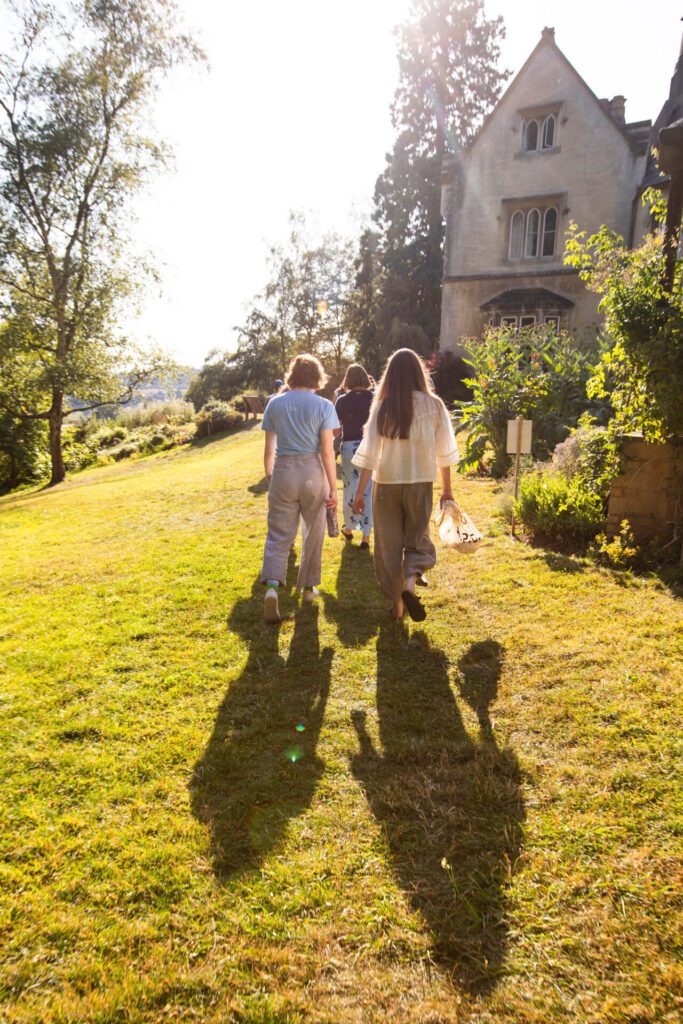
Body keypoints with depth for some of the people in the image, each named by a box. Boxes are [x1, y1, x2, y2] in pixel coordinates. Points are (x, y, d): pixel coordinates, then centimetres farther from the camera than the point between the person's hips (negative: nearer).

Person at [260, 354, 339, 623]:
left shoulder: (275, 403, 2)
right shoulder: (323, 406, -5)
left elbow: (269, 450, 4)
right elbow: (327, 451, -8)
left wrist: (269, 478, 17)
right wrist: (333, 488, -3)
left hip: (283, 472, 1)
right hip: (313, 473, -1)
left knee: (278, 535, 6)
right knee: (313, 534, 15)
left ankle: (272, 585, -14)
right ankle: (308, 586, 27)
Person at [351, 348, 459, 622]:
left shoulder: (383, 406, -6)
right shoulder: (433, 405, -4)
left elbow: (369, 451, -8)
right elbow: (444, 451, 2)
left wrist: (359, 491, -3)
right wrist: (447, 488, 12)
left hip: (386, 484, 0)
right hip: (420, 483, 0)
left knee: (389, 543, 12)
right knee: (417, 538, 15)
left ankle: (397, 604, 18)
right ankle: (410, 583, -13)